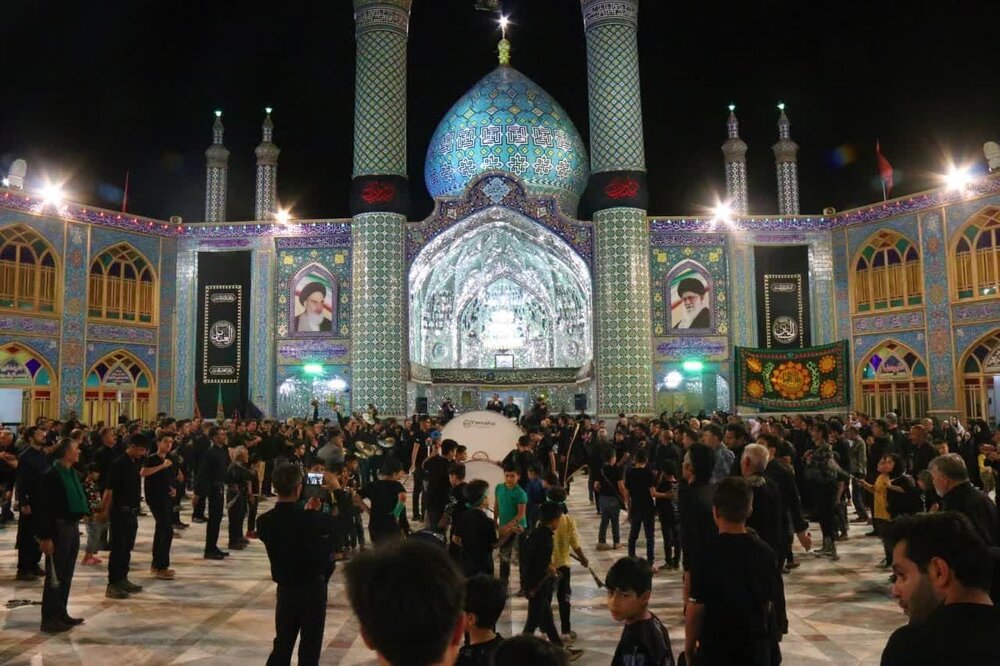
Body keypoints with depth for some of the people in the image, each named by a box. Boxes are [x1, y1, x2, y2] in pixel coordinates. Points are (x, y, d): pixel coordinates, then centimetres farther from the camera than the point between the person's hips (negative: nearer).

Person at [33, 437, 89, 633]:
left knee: (66, 575, 15)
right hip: (58, 528, -8)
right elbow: (41, 507, -18)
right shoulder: (51, 475, -16)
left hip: (72, 527, 8)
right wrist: (45, 536, -19)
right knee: (55, 575, 1)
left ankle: (61, 614, 25)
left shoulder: (73, 473, 9)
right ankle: (49, 619, 11)